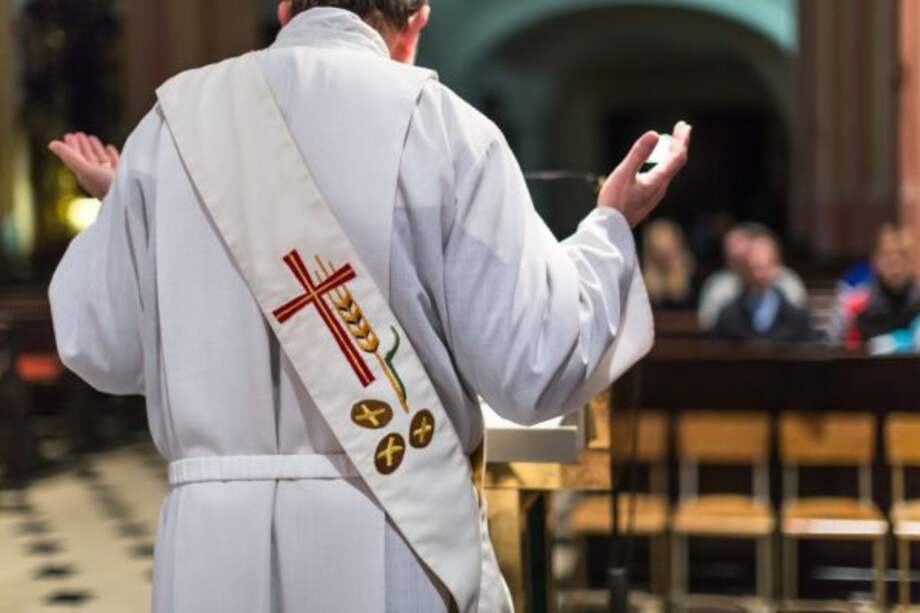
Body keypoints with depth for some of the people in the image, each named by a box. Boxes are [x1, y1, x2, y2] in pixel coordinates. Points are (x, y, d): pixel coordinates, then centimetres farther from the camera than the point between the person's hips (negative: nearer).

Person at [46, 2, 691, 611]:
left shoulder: (177, 118, 3)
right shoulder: (439, 124, -5)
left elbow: (103, 349, 8)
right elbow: (533, 365, -7)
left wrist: (120, 204, 26)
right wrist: (611, 227, 9)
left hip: (213, 539, 3)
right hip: (394, 539, -2)